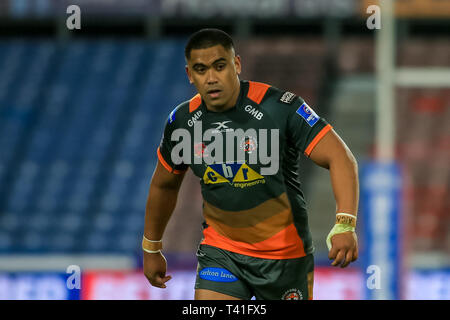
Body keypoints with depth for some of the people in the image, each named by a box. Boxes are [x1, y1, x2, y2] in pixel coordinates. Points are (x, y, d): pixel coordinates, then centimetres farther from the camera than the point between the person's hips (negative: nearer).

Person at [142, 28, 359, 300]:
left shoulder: (279, 107, -17)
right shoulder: (183, 122, -4)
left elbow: (340, 158, -21)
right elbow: (164, 185, 15)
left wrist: (345, 225, -35)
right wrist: (151, 249, 23)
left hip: (285, 254, -2)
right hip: (220, 253, 2)